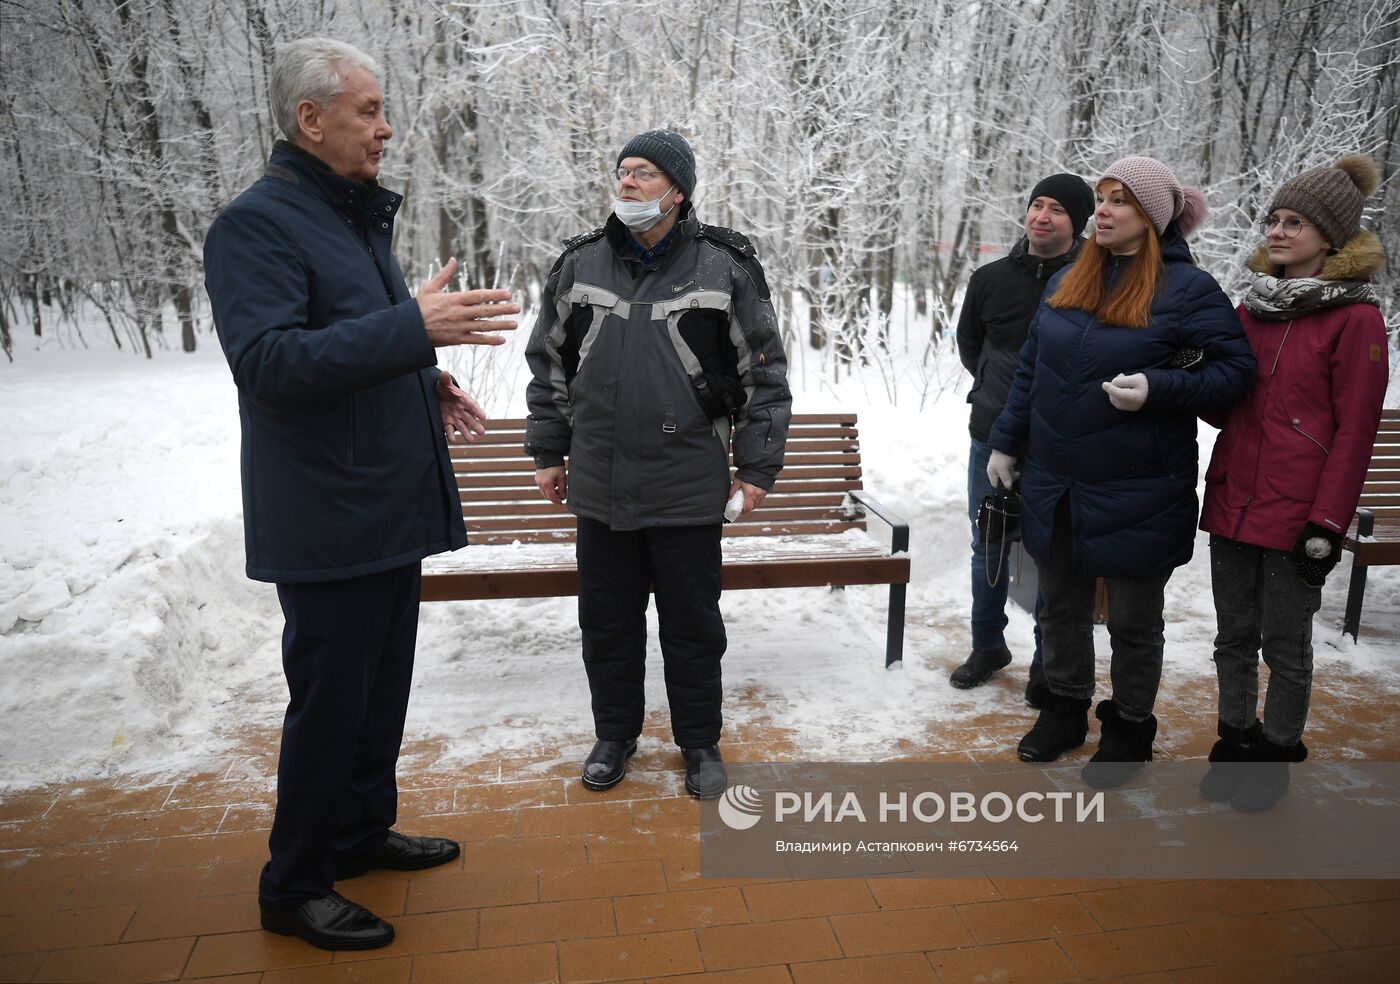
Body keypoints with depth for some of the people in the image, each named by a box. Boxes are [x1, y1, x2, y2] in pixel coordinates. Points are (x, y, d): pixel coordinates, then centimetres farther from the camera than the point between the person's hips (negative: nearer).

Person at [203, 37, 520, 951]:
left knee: (383, 684, 18)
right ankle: (294, 888, 19)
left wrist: (425, 382, 6)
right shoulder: (258, 223, -13)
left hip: (391, 509, 9)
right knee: (330, 698, 1)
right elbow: (266, 360, -25)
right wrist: (412, 329, -30)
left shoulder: (360, 215, 16)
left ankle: (362, 830, 37)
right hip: (326, 522, -9)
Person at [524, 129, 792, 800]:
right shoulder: (580, 265, 6)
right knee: (606, 621, 14)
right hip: (599, 489, 3)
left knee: (692, 625, 10)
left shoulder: (725, 267, -2)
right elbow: (549, 363, 15)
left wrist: (756, 465, -1)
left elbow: (763, 374, 1)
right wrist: (548, 451, 13)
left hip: (688, 491, -2)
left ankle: (700, 743, 30)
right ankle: (615, 734, 34)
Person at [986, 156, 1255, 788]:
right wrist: (1006, 444, 13)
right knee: (1061, 605, 17)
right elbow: (1030, 370, 13)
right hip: (1055, 486, 5)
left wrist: (1157, 389, -24)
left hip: (1139, 495, -5)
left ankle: (1129, 726, 30)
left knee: (1133, 618, 10)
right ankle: (1065, 707, 36)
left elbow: (1235, 369, -10)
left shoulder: (1187, 288, -10)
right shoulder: (1067, 282, 7)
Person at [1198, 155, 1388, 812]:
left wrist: (1326, 525, -14)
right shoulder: (1252, 309, 10)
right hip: (1232, 504, 5)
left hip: (1295, 517, -5)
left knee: (1285, 645, 8)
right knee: (1235, 637, 14)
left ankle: (1277, 753, 26)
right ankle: (1235, 741, 30)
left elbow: (1353, 432, -10)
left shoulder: (1355, 318, -7)